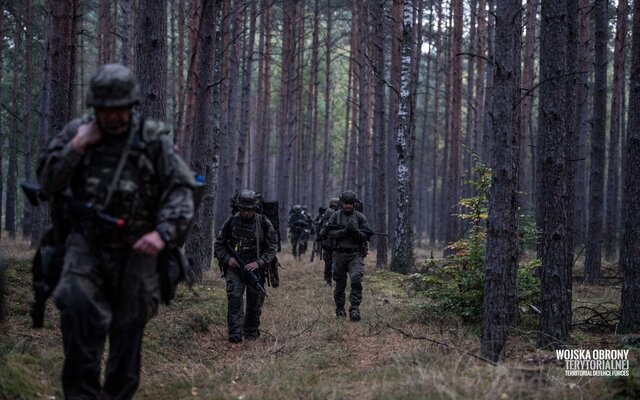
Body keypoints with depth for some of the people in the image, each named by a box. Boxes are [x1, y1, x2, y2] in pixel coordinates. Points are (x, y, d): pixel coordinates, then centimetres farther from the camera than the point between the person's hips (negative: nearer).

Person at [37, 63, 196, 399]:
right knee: (78, 307, -25)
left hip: (135, 248, 0)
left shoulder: (153, 138, -4)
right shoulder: (76, 132, 3)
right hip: (86, 242, 0)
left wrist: (163, 232, -24)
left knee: (128, 330, 5)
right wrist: (77, 146, -12)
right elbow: (48, 183, 2)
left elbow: (180, 189, -8)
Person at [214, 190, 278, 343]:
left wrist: (259, 262, -15)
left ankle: (251, 333, 24)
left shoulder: (263, 223, -5)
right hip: (234, 267, 0)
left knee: (255, 303, 7)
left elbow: (272, 247, -2)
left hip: (255, 268, 1)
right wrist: (227, 258, -9)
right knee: (234, 298, -15)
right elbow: (218, 243, 6)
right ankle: (235, 334, -18)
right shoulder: (232, 221, -3)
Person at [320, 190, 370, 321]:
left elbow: (366, 236, 1)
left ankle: (354, 309, -20)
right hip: (339, 255, 1)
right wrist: (344, 231, -16)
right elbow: (329, 234, -4)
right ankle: (340, 310, 24)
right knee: (340, 284, 9)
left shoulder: (360, 217, 4)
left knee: (356, 280, -21)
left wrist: (356, 231, -18)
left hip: (355, 255, -1)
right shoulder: (335, 216, 4)